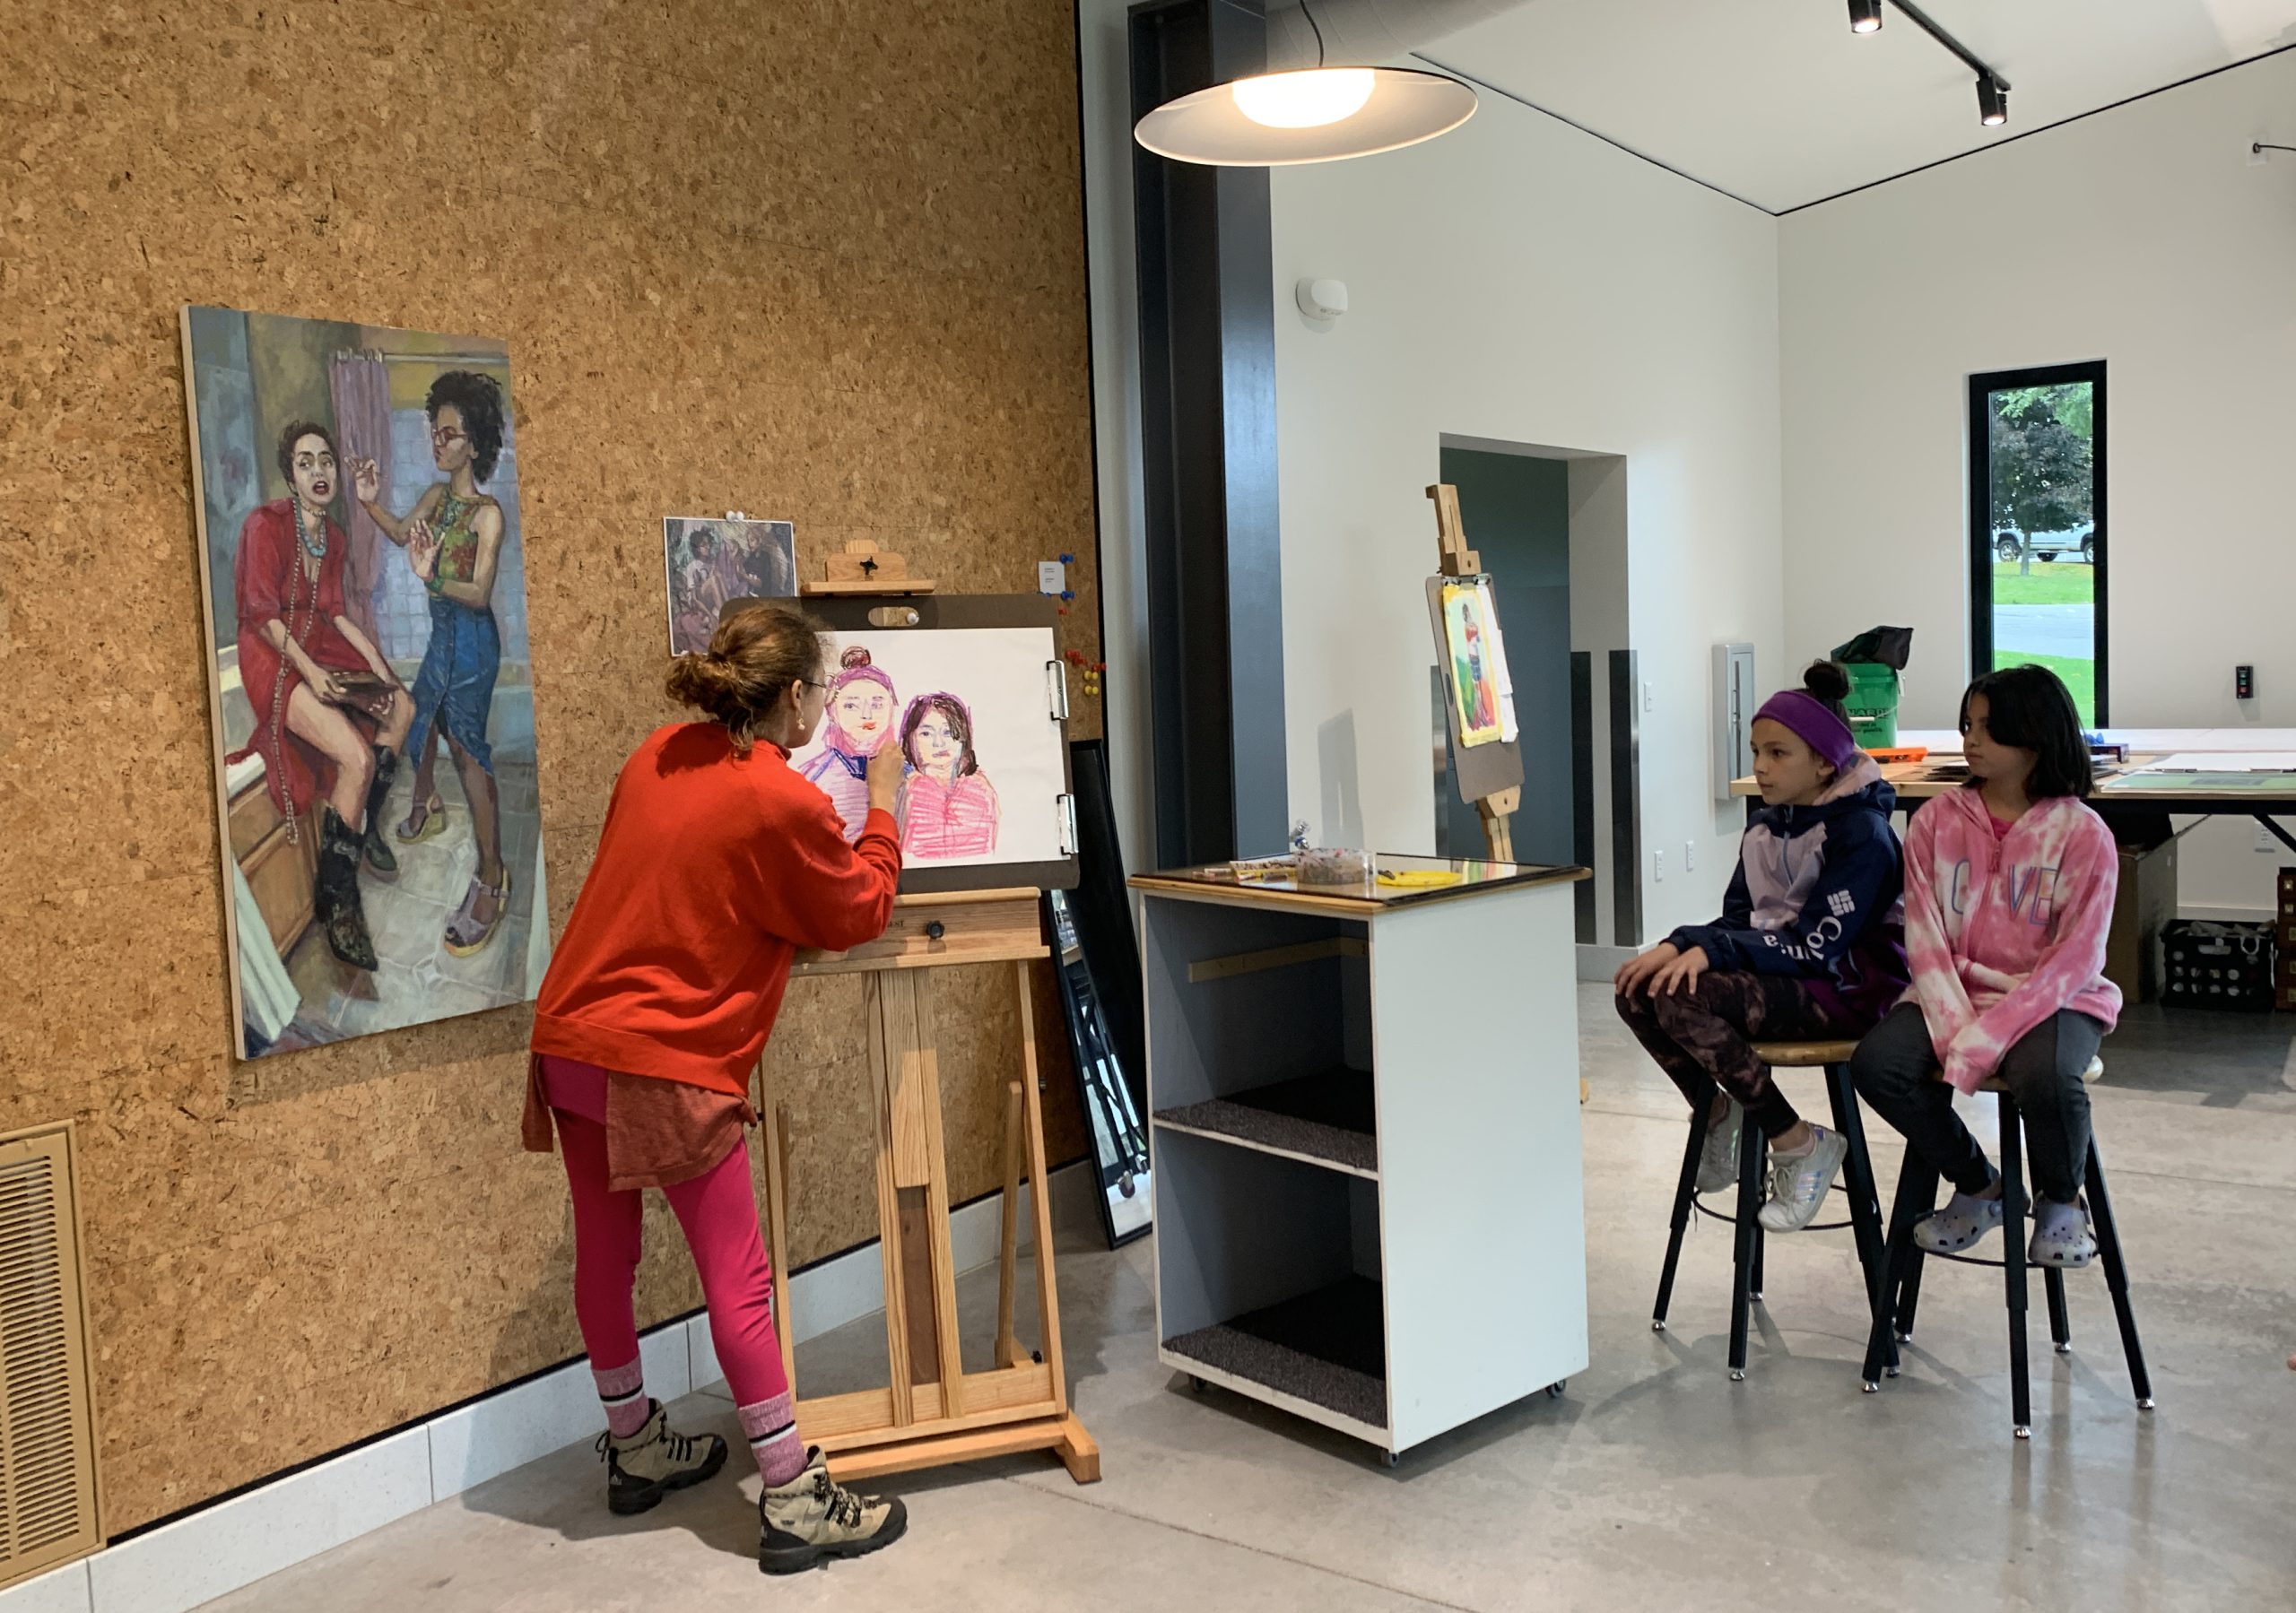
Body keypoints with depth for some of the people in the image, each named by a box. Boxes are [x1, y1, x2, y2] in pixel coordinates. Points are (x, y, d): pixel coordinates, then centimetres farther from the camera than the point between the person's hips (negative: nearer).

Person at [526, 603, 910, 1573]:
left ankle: (636, 1451, 38)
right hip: (669, 1065, -8)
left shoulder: (659, 756, 6)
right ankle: (794, 1502, 9)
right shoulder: (786, 804, -15)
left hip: (569, 1035, 8)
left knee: (604, 1255, 19)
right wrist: (883, 805, 10)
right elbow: (860, 916, 0)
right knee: (739, 1282, 0)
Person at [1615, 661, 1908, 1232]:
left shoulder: (1862, 832, -13)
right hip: (1774, 976, 8)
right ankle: (1715, 1110, 9)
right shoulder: (1765, 826, 11)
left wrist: (1711, 951, -27)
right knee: (1638, 989, -11)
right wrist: (1681, 944, -10)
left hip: (1846, 990, -8)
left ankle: (1798, 1144, -15)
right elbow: (1738, 922, 11)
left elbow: (1816, 944, -21)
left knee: (1684, 997, -29)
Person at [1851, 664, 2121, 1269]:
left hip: (2052, 999, -3)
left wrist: (1984, 1038, -22)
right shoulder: (1937, 821, 2)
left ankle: (2060, 1203, 1)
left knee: (2047, 1078, -35)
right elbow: (1925, 937, -3)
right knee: (1876, 1064, -24)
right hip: (1951, 993, 3)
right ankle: (1978, 1188, 4)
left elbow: (2074, 960, -12)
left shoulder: (2084, 834, -7)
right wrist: (1954, 1027, -19)